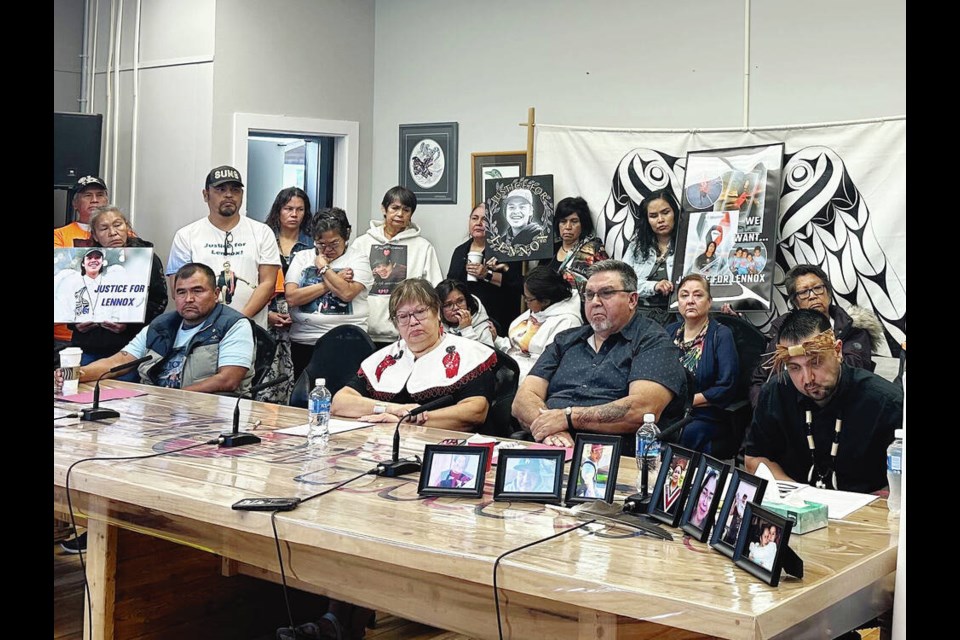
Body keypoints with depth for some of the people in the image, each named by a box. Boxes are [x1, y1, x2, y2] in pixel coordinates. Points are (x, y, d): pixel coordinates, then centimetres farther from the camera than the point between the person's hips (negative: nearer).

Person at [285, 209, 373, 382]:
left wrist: (323, 266, -3)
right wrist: (332, 281, -5)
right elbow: (291, 297, -5)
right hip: (304, 342, 3)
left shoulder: (357, 259, 3)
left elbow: (347, 293, -15)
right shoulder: (302, 257, 11)